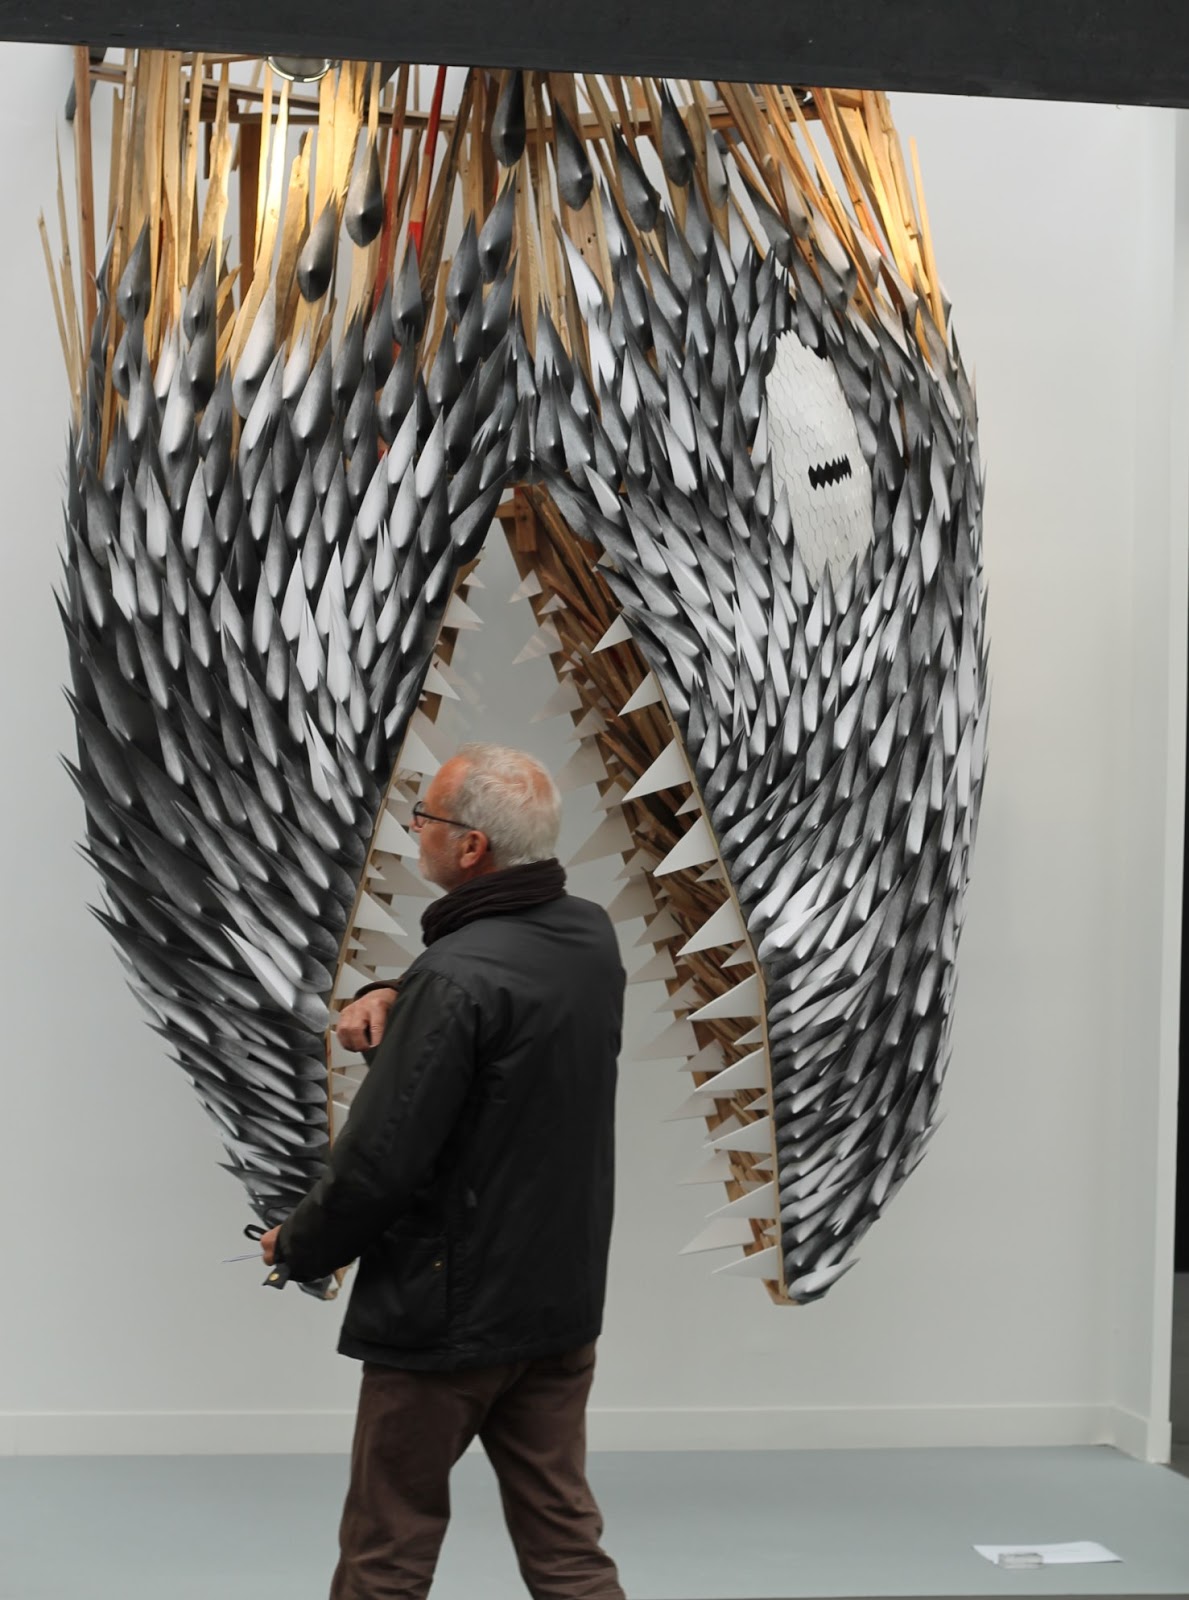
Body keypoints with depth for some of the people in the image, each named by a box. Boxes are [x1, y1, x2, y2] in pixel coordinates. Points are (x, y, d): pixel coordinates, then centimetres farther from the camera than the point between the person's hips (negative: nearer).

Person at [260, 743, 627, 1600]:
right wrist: (393, 996, -1)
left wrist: (299, 1246, -4)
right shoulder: (592, 937, 1)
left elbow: (382, 1158, -22)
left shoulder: (456, 979, -24)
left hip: (446, 1311, -7)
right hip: (563, 1303, 7)